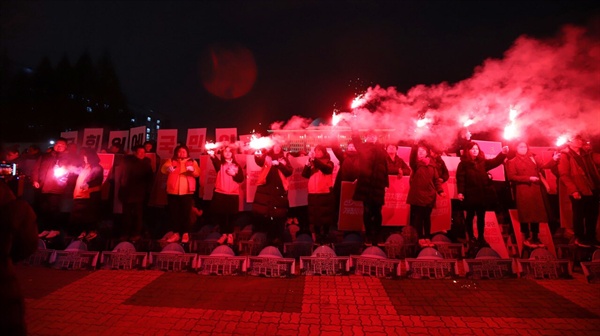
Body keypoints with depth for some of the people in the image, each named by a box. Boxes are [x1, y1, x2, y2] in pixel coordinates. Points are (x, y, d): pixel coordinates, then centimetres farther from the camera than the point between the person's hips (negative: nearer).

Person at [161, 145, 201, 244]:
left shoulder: (192, 162, 12)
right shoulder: (171, 161, 13)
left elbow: (197, 173, -3)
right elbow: (163, 169, -5)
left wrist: (192, 170, -26)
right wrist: (168, 168, -29)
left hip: (187, 192, -1)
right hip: (173, 191, 1)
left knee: (186, 213, 0)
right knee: (174, 213, 4)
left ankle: (186, 234, 9)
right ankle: (176, 233, 13)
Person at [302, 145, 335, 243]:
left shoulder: (329, 162, 6)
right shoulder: (312, 163, 15)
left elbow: (326, 169, -18)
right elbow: (305, 174, 3)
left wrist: (314, 159, -26)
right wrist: (308, 162, -10)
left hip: (325, 194, -3)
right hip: (313, 194, 4)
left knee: (325, 217, -1)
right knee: (315, 218, 7)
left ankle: (325, 236, 12)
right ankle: (318, 238, 20)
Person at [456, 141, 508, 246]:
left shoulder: (483, 162, 10)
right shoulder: (463, 163, -5)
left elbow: (495, 162, 7)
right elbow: (460, 178, -12)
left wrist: (503, 153, -12)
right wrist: (460, 192, -21)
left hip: (483, 194, 4)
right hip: (470, 195, -4)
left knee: (481, 217, 11)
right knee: (470, 216, 10)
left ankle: (481, 238, 22)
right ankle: (471, 237, 25)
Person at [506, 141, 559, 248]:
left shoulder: (532, 158, 18)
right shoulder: (512, 162, 1)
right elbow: (511, 177, -11)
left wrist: (554, 160, 3)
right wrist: (528, 178, -15)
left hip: (535, 190, 5)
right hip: (523, 192, -5)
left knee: (536, 214, 8)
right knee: (525, 215, -3)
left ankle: (535, 238, 18)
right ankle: (526, 238, 7)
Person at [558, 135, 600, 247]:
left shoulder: (586, 154, 14)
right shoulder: (565, 155, -9)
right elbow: (564, 175, -14)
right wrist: (573, 190, -18)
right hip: (579, 191, -6)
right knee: (579, 215, 6)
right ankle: (579, 238, 21)